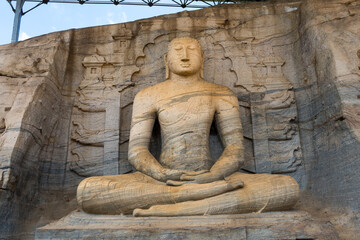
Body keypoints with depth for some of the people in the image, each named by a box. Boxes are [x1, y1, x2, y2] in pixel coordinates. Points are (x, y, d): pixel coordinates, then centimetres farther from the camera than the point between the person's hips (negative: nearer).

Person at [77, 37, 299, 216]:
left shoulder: (221, 95, 7)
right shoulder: (148, 96, 7)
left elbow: (236, 150, 1)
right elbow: (136, 150, 1)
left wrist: (211, 176, -20)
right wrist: (164, 175, -21)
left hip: (209, 176, 1)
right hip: (162, 179, 0)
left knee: (289, 187, -25)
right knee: (87, 190, -29)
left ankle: (175, 208, -34)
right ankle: (206, 194, -29)